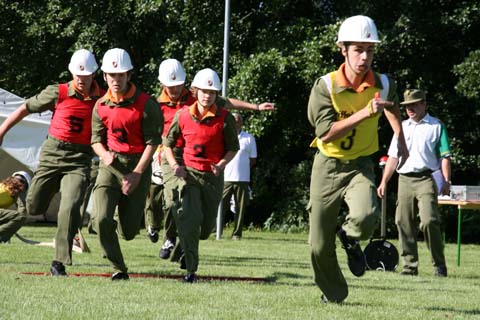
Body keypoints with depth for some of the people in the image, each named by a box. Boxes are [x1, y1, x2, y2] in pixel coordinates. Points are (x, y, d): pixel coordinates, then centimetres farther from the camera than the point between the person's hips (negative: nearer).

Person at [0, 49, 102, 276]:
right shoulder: (58, 93, -4)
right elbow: (26, 108, 4)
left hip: (79, 160, -1)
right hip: (52, 154, 1)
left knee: (69, 209, -16)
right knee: (33, 208, 3)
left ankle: (59, 263, -10)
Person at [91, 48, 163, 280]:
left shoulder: (146, 104, -8)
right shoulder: (101, 106, 4)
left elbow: (153, 141, -8)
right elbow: (96, 139, 9)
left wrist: (138, 173, -14)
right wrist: (105, 154, -14)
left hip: (138, 165, -2)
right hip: (110, 164, 2)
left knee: (129, 231, 2)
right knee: (102, 220, -18)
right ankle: (118, 268, -2)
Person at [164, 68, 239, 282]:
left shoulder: (224, 118, -6)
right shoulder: (183, 115, -2)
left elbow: (233, 148, 3)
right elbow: (168, 143, 9)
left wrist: (221, 164, -16)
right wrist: (174, 165, -8)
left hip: (213, 176, 1)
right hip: (189, 173, -1)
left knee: (205, 228, 8)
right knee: (189, 219, -18)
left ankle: (185, 243, 44)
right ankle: (191, 269, -11)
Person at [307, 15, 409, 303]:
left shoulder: (383, 85, -8)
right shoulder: (325, 86, -17)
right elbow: (326, 132, -26)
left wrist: (401, 139, 26)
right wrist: (365, 113, -32)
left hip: (360, 167, 1)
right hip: (327, 167, -1)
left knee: (366, 217, -32)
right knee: (320, 246, 3)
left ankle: (350, 239, 5)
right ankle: (334, 295, 31)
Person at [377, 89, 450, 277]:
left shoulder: (436, 126, 5)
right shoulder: (402, 127, 20)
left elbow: (444, 157, 0)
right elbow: (393, 157, 21)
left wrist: (446, 181, -11)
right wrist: (384, 182, 15)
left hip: (426, 179, -5)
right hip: (404, 179, 5)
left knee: (429, 221, -17)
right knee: (404, 223, 1)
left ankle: (439, 265, -9)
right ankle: (410, 265, 8)